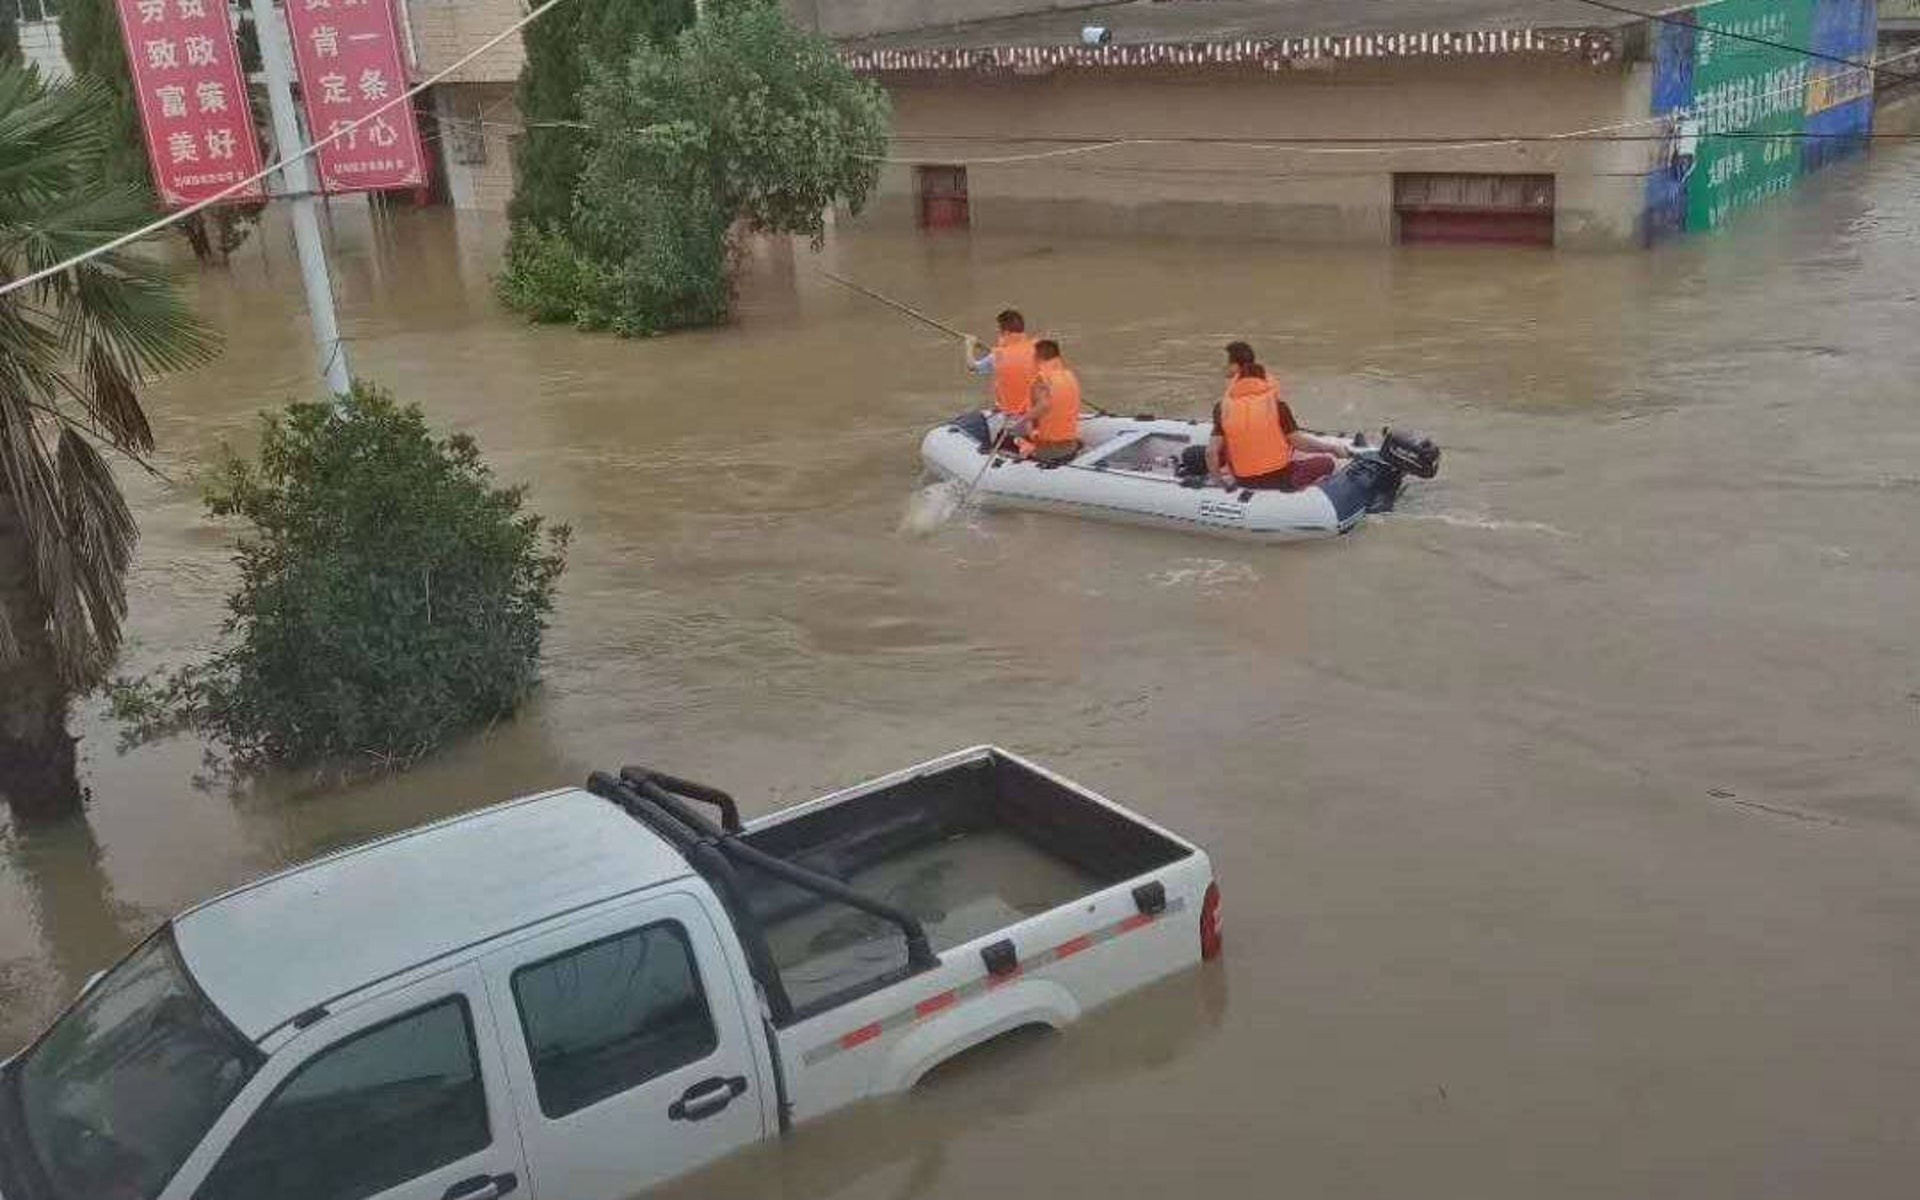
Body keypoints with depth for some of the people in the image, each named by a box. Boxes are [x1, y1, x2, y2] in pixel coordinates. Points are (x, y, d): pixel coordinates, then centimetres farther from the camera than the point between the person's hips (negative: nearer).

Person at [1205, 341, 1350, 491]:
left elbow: (1212, 451, -11)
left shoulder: (1222, 407, -6)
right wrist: (1333, 447, 2)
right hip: (1278, 476, -4)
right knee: (1327, 461, 10)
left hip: (1243, 480, 4)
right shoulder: (1275, 404, -10)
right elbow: (1297, 440, -11)